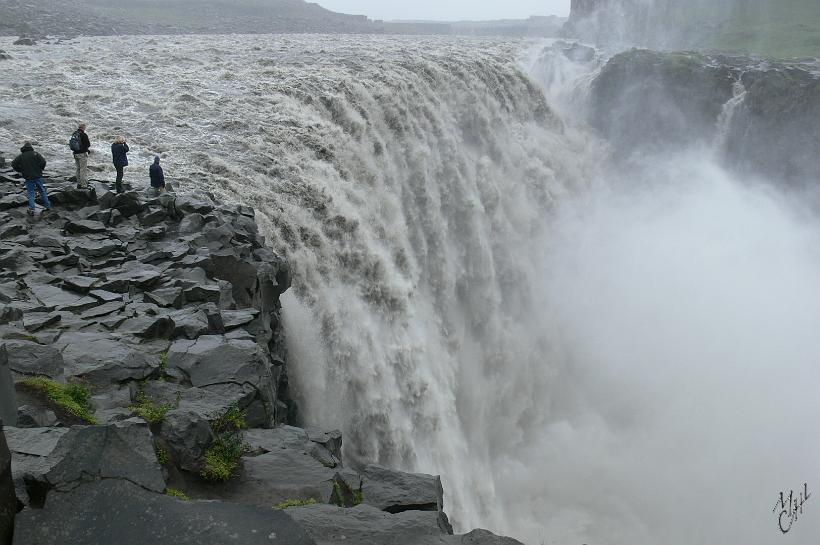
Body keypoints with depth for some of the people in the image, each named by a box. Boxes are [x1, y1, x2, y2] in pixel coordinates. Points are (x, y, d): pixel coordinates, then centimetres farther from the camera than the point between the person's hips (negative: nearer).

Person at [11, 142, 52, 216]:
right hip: (38, 176, 0)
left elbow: (13, 164, -3)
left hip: (28, 177, 0)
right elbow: (43, 162, -15)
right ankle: (48, 206, 20)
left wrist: (21, 171, 11)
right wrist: (40, 169, 3)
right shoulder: (35, 154, -5)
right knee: (42, 191, 14)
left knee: (31, 193, 6)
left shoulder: (20, 156, 0)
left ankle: (31, 209, -1)